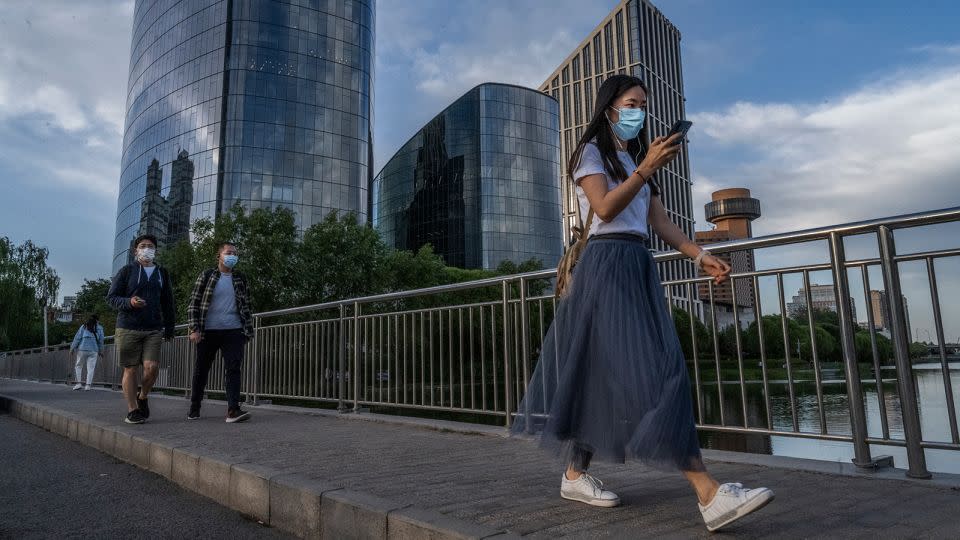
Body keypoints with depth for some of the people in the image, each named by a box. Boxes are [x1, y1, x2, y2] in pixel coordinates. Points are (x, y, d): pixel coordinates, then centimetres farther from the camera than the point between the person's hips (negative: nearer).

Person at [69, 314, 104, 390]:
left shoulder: (84, 326, 8)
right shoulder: (99, 328, 9)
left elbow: (77, 338, 2)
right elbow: (101, 341, 9)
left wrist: (72, 348, 7)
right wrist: (100, 351, 18)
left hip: (82, 349, 0)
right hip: (93, 350, 0)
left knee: (79, 366, 13)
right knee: (90, 368, 2)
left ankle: (79, 383, 5)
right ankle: (88, 385, -3)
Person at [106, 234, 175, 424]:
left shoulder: (162, 273, 14)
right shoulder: (127, 271, 5)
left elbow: (168, 303, 17)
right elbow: (111, 297, 2)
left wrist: (169, 328, 13)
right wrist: (129, 302, -18)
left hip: (154, 330, 2)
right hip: (128, 328, -2)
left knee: (152, 367, -10)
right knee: (130, 369, 2)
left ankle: (142, 397, 17)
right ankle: (132, 411, 11)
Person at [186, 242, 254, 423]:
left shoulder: (240, 279, 12)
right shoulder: (207, 276, 4)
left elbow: (246, 306, 15)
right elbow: (194, 303, 0)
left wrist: (248, 330, 10)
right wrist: (194, 329, -8)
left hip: (233, 330, 1)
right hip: (208, 331, -1)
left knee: (234, 368, -11)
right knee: (201, 369, 8)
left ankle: (233, 409, -15)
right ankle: (194, 408, 24)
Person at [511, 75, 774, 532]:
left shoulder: (636, 158, 26)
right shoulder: (591, 152, 4)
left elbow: (661, 221, 16)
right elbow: (605, 208, -13)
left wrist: (701, 256, 5)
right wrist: (646, 169, -22)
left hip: (639, 267, 8)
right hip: (607, 265, -8)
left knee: (615, 372, 4)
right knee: (646, 370, -15)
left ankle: (575, 475, 14)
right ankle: (709, 494, -19)